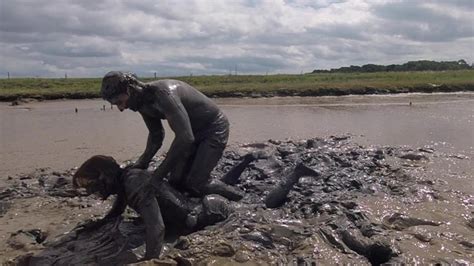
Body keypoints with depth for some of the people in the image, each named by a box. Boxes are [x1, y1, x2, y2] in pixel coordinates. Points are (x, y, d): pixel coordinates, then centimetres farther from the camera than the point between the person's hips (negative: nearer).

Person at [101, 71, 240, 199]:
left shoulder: (163, 93, -33)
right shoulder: (142, 103, -4)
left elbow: (185, 138, -38)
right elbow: (156, 136, 11)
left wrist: (158, 175, -31)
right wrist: (141, 163, -4)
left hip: (214, 128, -8)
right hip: (193, 132, 9)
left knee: (195, 184, -14)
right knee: (176, 181, 1)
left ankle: (233, 195, 9)